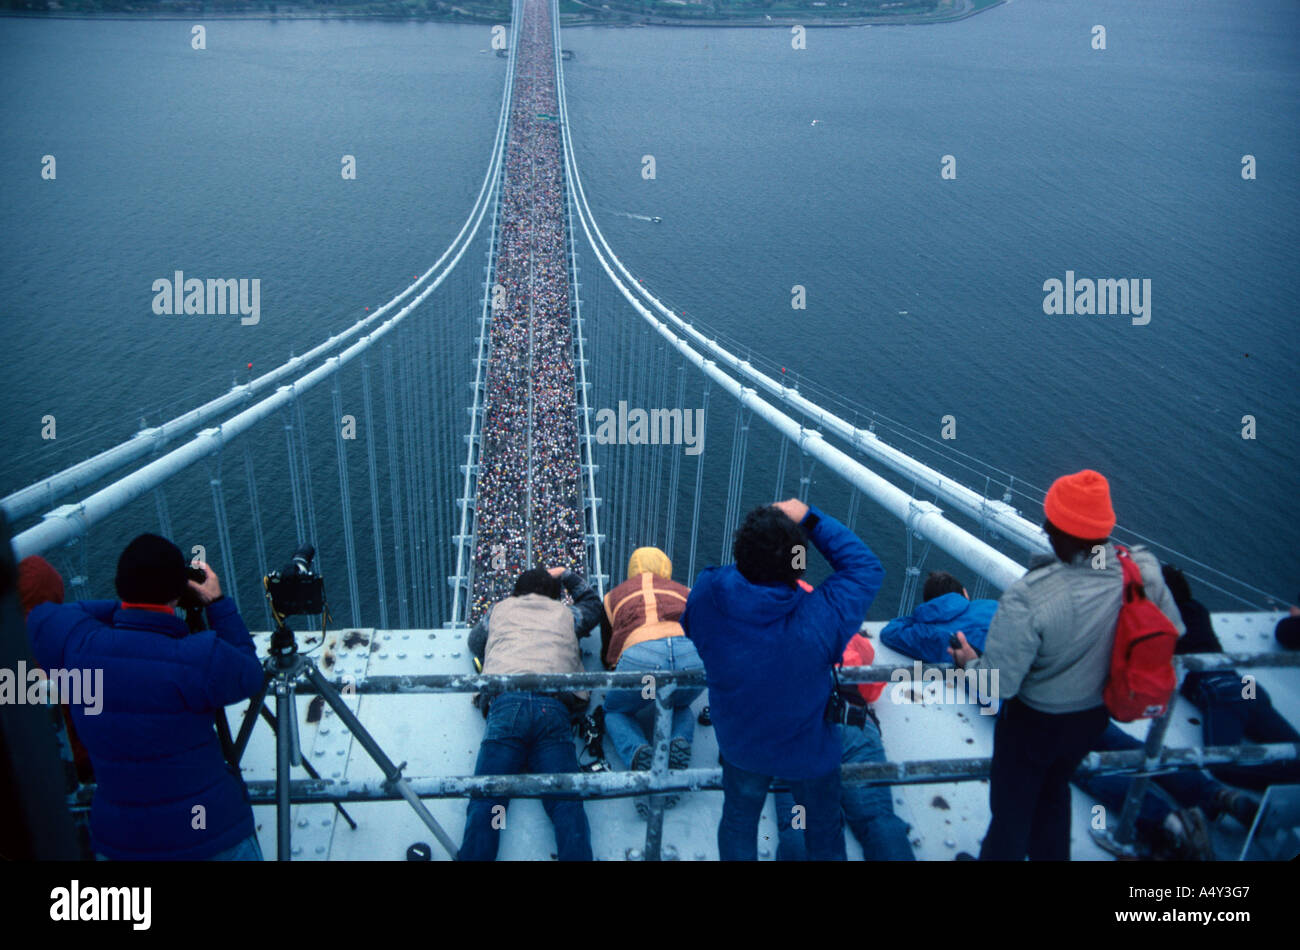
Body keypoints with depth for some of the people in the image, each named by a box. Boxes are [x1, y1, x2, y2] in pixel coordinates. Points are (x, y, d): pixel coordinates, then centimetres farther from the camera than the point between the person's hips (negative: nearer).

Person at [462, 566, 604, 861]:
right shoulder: (565, 613, 31)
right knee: (566, 801, -12)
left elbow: (474, 642, 48)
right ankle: (577, 856, -35)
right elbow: (593, 606, 54)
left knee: (486, 800, -13)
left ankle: (473, 855, -34)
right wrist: (566, 575, 63)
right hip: (554, 707, 1)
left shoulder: (500, 610, 30)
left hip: (506, 701, 0)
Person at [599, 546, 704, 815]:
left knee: (615, 713, 28)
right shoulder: (685, 591, 38)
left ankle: (639, 753, -6)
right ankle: (679, 743, 0)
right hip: (694, 656, 2)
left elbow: (607, 654, 42)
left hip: (640, 655, -2)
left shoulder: (614, 596, 35)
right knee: (680, 707, 36)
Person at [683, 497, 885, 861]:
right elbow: (867, 567, -20)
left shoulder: (705, 597, -31)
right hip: (810, 754, -2)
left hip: (739, 746, 2)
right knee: (825, 835, 27)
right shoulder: (821, 619, -39)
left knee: (738, 824, 30)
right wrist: (811, 519, -20)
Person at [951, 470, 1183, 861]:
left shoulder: (1026, 598, -39)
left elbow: (997, 685, -32)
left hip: (1033, 723, -5)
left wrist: (969, 663, -9)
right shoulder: (1143, 570, -24)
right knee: (1054, 790, 33)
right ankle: (1050, 856, 55)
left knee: (1011, 808, 22)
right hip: (1096, 716, 5)